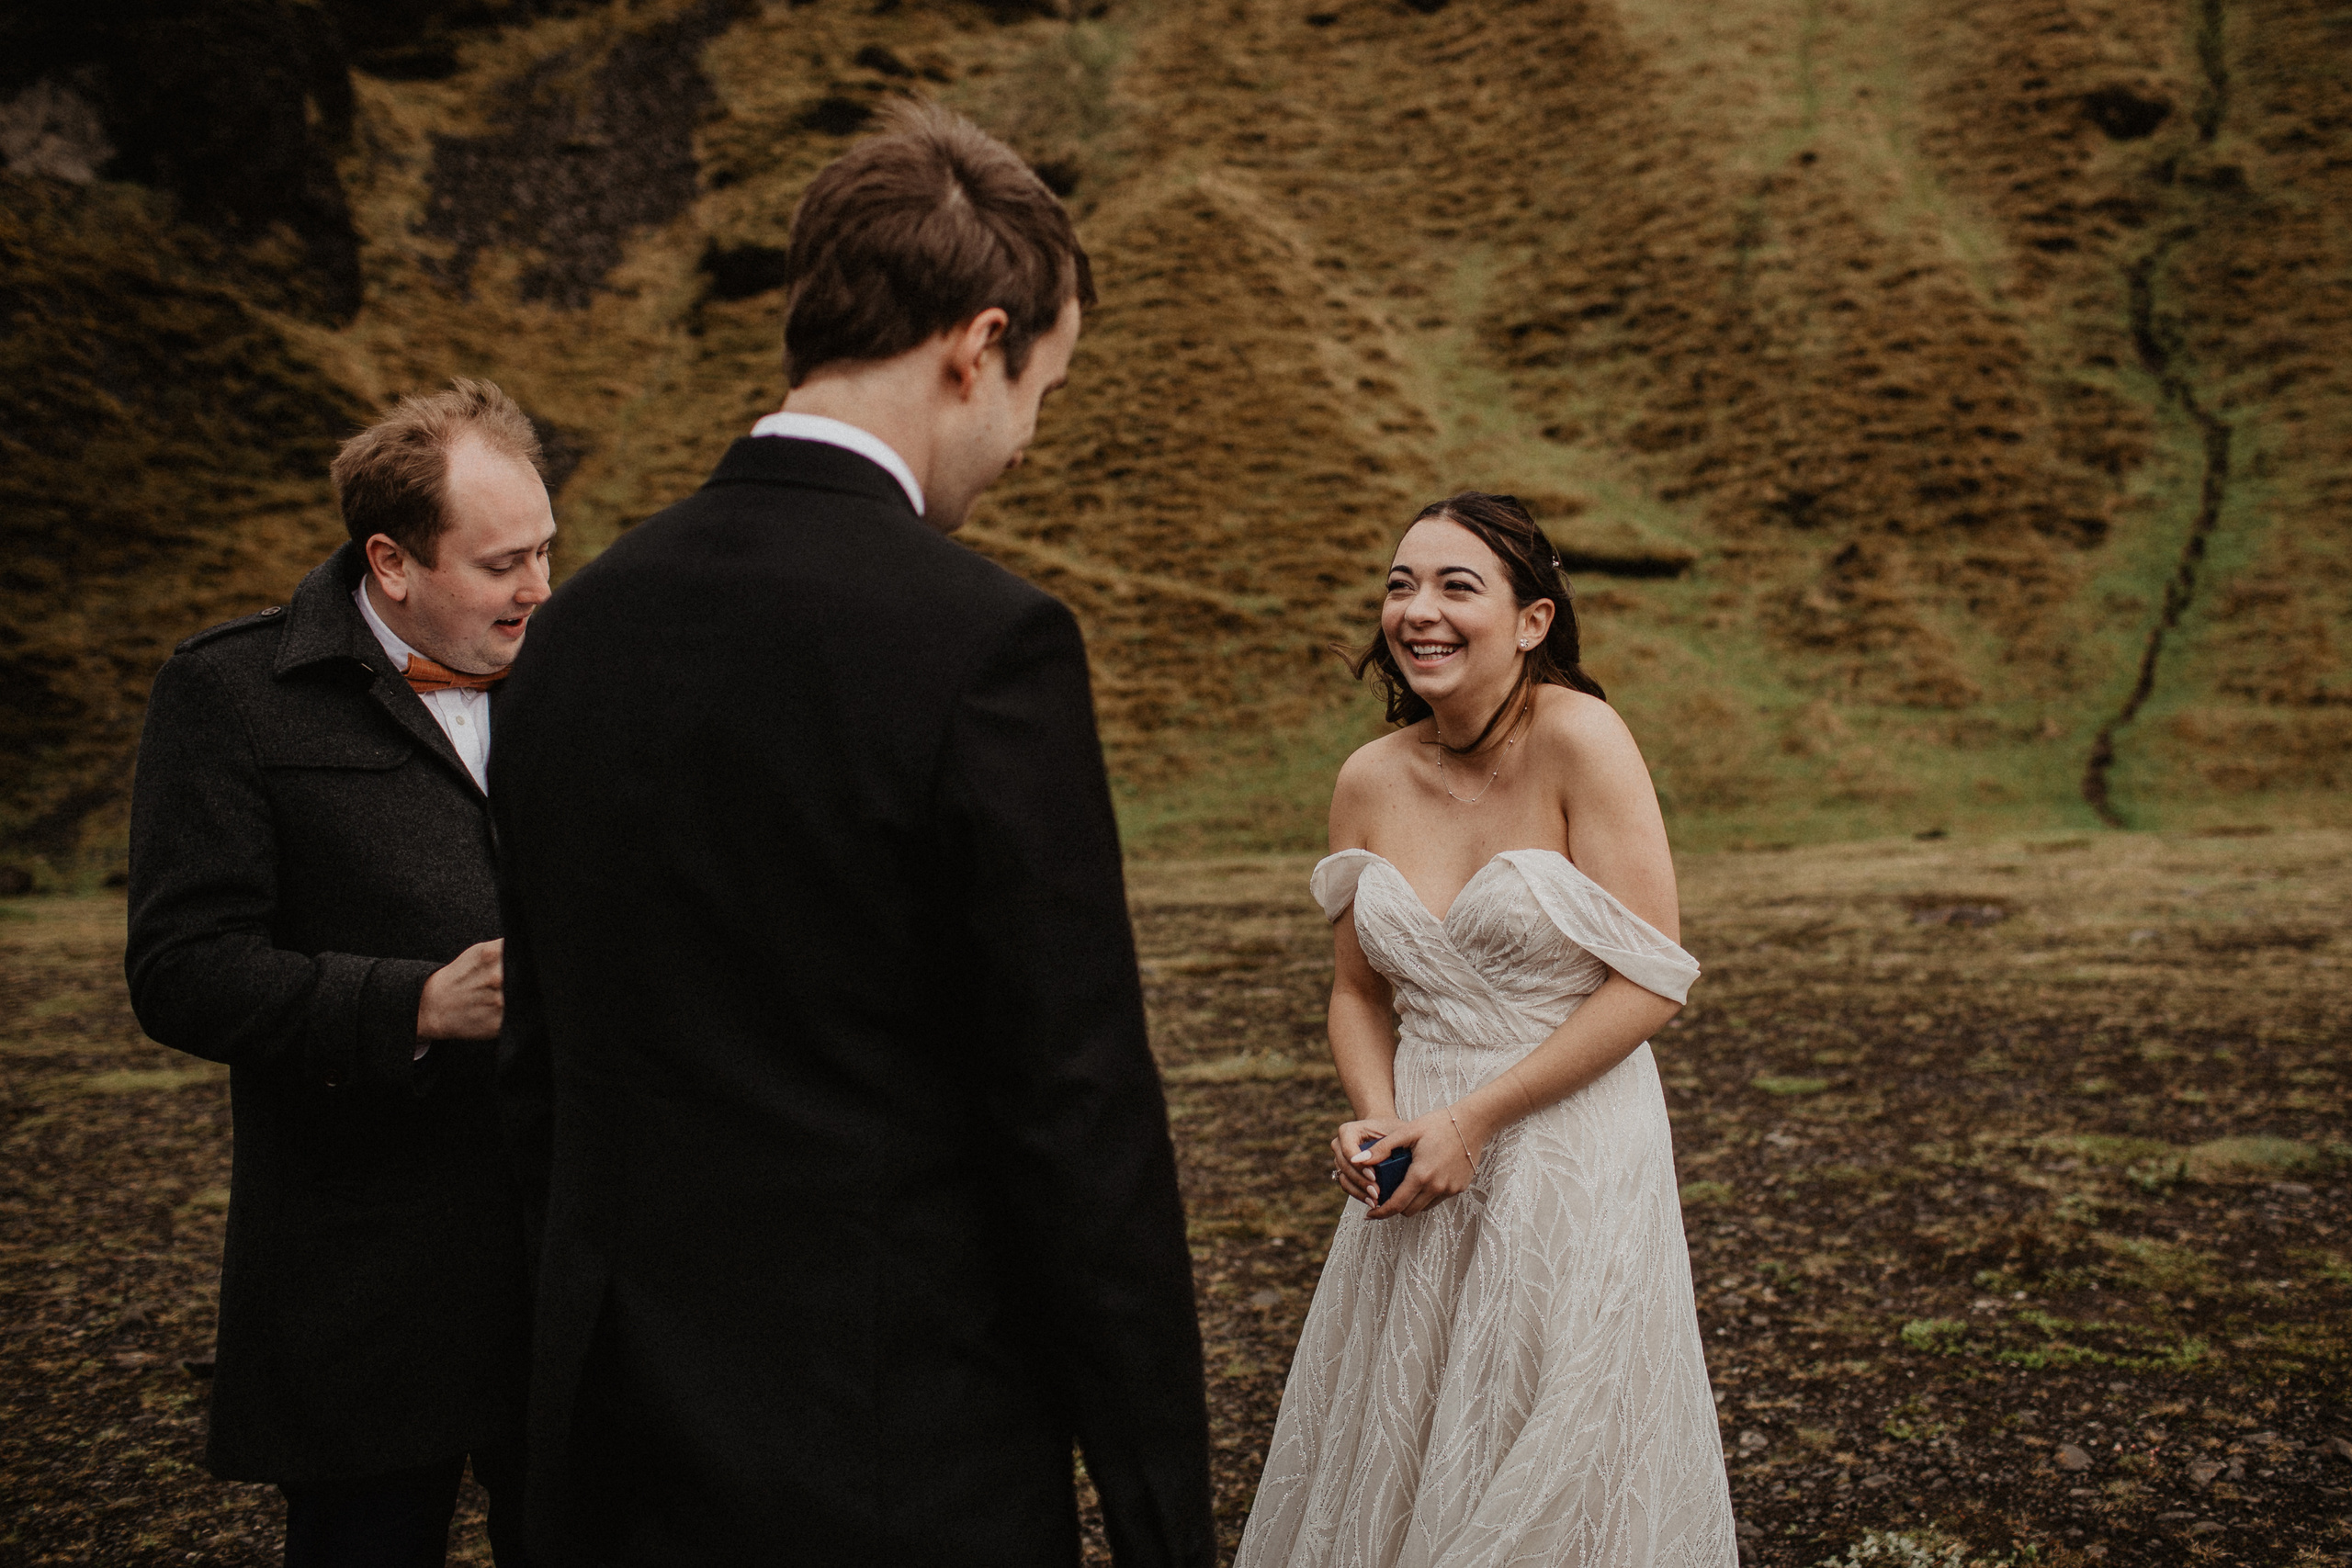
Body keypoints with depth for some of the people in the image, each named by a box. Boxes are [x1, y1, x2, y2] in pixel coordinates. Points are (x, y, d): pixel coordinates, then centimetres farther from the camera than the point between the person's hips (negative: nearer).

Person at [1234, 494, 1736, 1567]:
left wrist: (1475, 1119, -16)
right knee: (1387, 1458, 16)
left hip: (1569, 1155, -4)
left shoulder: (1580, 739, -14)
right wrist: (1376, 1118, -8)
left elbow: (1649, 982, -15)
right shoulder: (1370, 781, 0)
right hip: (1423, 1161, 5)